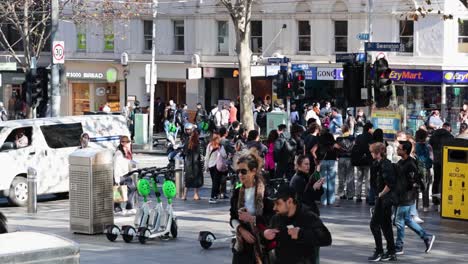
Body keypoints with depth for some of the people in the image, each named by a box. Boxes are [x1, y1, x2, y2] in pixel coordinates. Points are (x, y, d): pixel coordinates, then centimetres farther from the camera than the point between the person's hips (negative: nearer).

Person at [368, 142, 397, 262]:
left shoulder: (385, 165, -18)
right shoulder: (378, 164, 10)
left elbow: (389, 184, -25)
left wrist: (381, 194, -14)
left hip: (384, 199, -10)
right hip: (385, 199, 10)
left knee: (374, 224, -5)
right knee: (385, 225, 14)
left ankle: (379, 252, 0)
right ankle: (391, 253, 19)